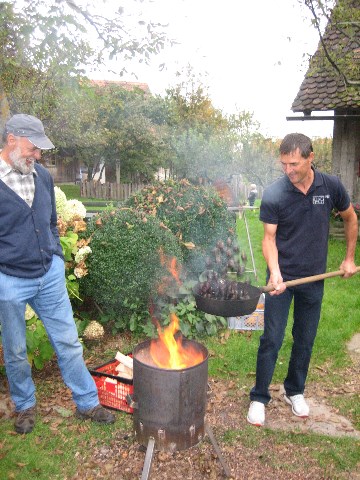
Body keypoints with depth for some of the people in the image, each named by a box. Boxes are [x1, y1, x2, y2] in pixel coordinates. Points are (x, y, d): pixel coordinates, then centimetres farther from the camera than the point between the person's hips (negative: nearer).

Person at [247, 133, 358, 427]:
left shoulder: (331, 186, -7)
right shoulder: (273, 195, -15)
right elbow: (269, 238, -12)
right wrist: (275, 272, -28)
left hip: (314, 278, 3)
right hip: (282, 277, -3)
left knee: (305, 340, 15)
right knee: (271, 340, 1)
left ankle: (295, 391, 35)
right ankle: (259, 398, 18)